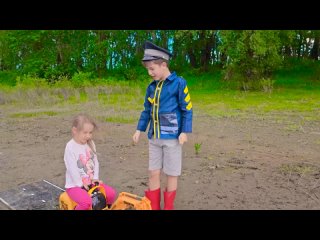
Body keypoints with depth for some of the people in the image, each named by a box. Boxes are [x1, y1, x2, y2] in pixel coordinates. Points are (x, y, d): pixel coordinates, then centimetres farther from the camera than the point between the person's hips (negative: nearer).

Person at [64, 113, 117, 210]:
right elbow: (72, 168, -17)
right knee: (87, 202, -31)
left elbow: (95, 162, 5)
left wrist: (95, 178, -5)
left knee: (111, 193, -7)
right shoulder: (70, 147, -16)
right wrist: (81, 184, -16)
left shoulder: (91, 144, 4)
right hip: (75, 185, -6)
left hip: (90, 182, 6)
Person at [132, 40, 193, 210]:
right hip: (154, 137, 6)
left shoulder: (179, 83, -9)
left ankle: (168, 207, 26)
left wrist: (184, 132, -12)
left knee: (171, 174, 8)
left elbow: (187, 109, -7)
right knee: (153, 173, 11)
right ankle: (153, 207, 27)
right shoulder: (152, 87, 8)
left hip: (172, 137, -5)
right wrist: (139, 130, 13)